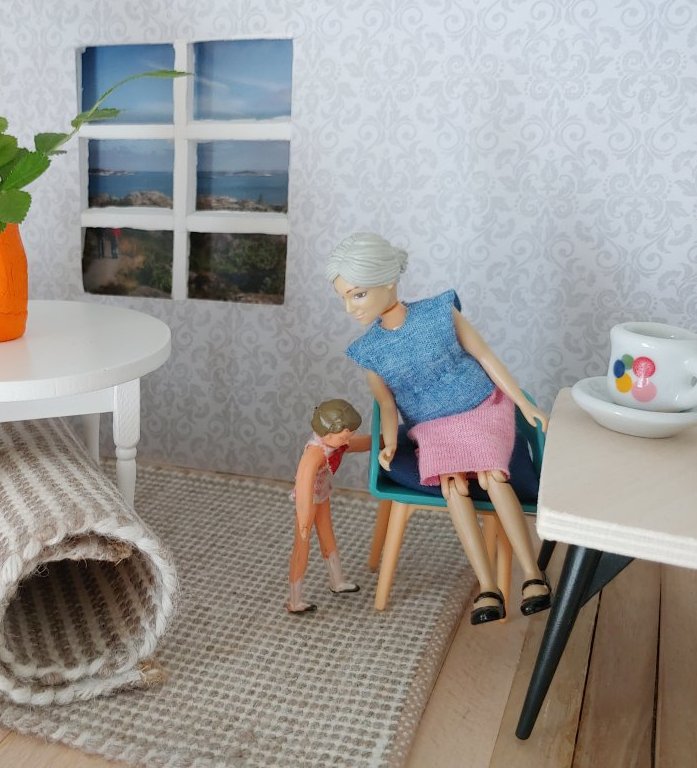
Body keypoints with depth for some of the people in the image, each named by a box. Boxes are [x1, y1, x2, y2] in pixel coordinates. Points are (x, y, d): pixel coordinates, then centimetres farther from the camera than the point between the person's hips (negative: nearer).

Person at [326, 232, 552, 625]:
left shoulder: (440, 311, -12)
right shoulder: (369, 351, -4)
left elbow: (485, 356, -4)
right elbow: (388, 403, 2)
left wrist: (525, 405, -4)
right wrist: (389, 443, -17)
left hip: (484, 407, -1)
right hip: (433, 427, 2)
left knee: (491, 475, -26)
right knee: (452, 484, -26)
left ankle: (534, 574, -17)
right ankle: (488, 586, -22)